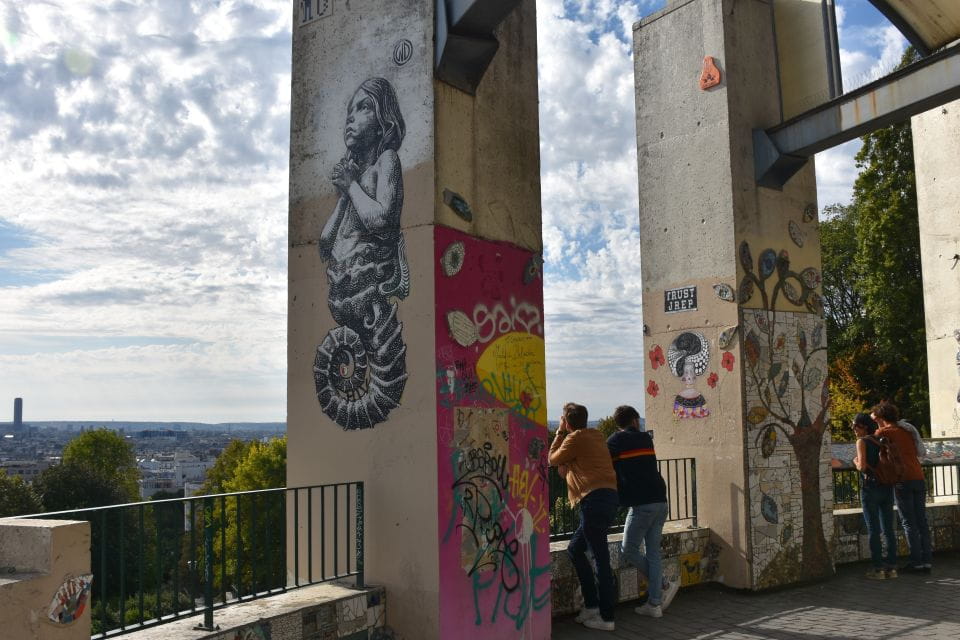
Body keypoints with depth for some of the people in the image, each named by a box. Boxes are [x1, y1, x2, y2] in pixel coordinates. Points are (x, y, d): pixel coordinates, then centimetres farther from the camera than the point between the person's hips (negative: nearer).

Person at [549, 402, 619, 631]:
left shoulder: (575, 437, -5)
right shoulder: (595, 435, 20)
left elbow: (553, 460, 8)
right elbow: (567, 466, 27)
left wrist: (560, 433, 14)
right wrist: (563, 434, 24)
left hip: (594, 499, -9)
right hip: (607, 498, 9)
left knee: (600, 558, -5)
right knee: (575, 549, 18)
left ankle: (606, 617, 0)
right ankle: (592, 605, 20)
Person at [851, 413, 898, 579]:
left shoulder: (862, 441, -8)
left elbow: (862, 466, -16)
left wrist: (855, 462, 3)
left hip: (870, 488, -6)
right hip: (887, 488, 6)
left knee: (873, 529, -1)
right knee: (888, 528, 9)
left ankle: (878, 568, 1)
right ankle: (892, 567, 12)